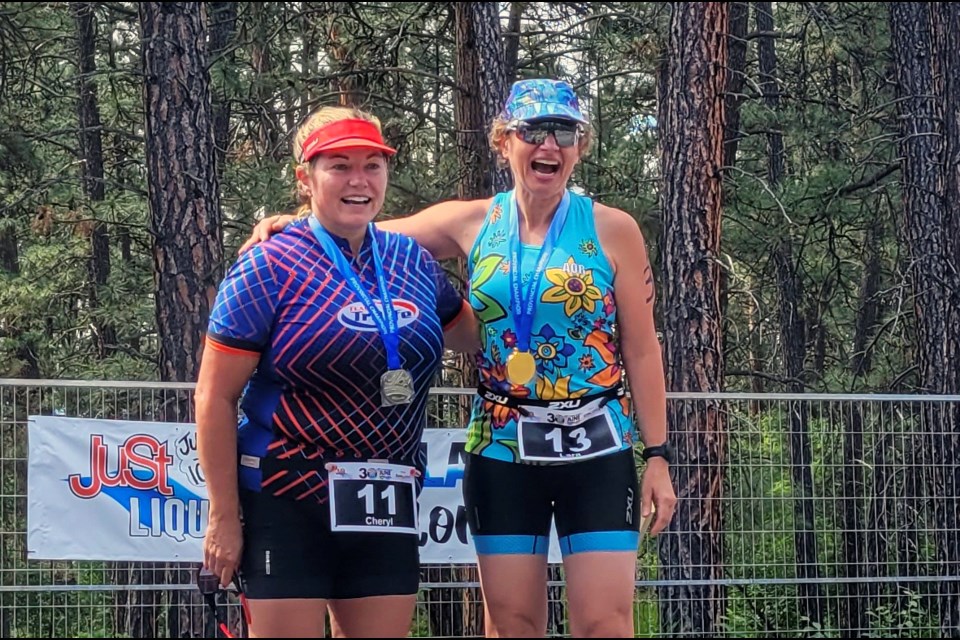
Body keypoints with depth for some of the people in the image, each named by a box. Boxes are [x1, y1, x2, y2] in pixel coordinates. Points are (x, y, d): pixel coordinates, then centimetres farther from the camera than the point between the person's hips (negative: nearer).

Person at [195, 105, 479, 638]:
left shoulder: (413, 262, 9)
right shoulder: (270, 268, -6)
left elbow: (469, 333, 30)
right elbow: (215, 399, -7)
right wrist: (224, 518, -10)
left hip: (387, 511, 5)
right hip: (288, 509, -5)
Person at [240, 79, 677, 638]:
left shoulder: (613, 231, -2)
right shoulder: (471, 225, 3)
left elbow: (642, 350, 0)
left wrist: (658, 455, -3)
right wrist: (290, 225, -6)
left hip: (597, 451, -2)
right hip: (501, 450, 2)